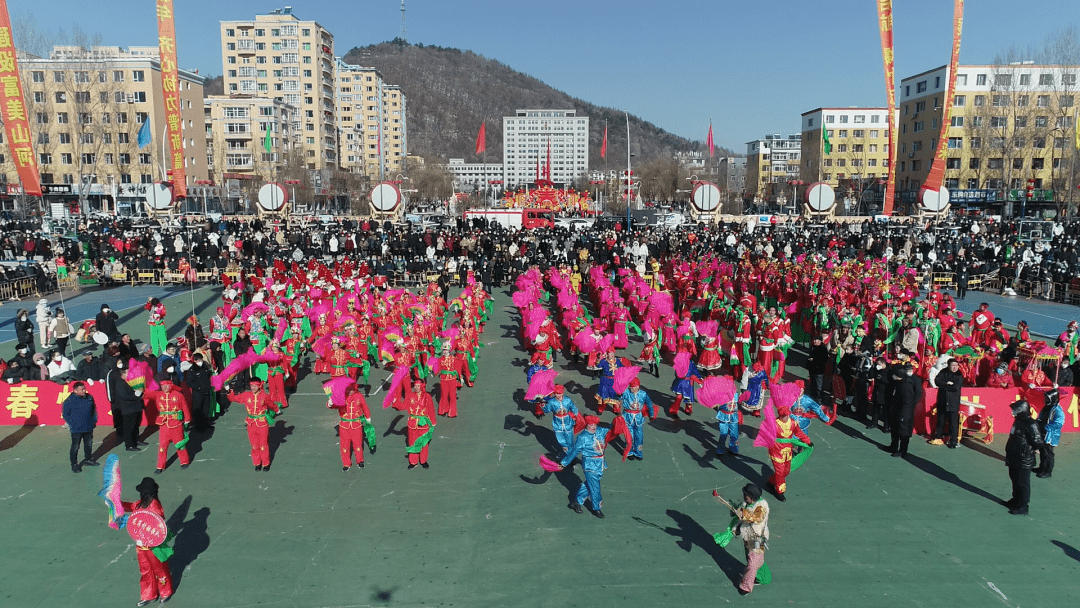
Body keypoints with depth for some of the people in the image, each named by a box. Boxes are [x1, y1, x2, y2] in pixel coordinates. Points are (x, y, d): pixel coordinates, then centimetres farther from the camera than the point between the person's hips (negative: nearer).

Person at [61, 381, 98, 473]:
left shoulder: (89, 397, 1)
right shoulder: (69, 401, -15)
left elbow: (93, 409, 14)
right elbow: (66, 414, -7)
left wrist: (94, 420, 9)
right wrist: (71, 424, -12)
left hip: (89, 427, 6)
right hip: (76, 429, -6)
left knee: (89, 444, 19)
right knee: (75, 447, 2)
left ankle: (88, 460, 37)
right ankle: (74, 464, 15)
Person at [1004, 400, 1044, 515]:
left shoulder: (1030, 425, -22)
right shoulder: (1018, 421, 6)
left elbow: (1038, 441, -24)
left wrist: (1034, 449, -6)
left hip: (1024, 461, -9)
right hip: (1014, 459, 9)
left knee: (1022, 484, 3)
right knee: (1015, 481, 23)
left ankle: (1022, 507, 14)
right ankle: (1016, 500, 39)